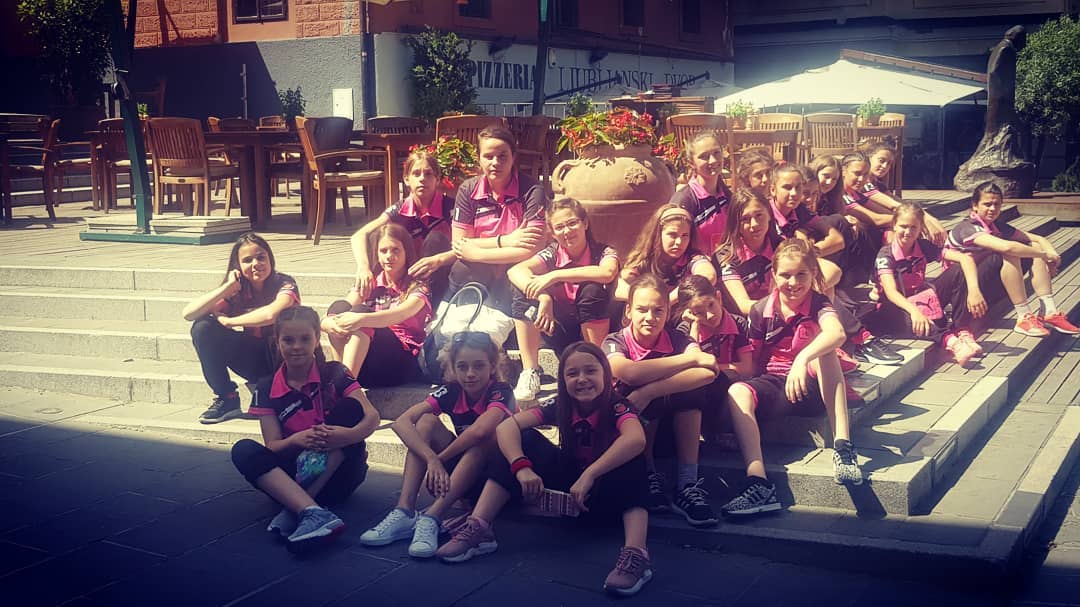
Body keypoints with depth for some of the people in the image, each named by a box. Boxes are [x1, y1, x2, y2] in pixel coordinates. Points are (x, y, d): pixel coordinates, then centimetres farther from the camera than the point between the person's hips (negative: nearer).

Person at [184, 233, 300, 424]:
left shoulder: (285, 284, -16)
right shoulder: (237, 291, -4)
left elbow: (271, 314, -40)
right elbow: (188, 313, -15)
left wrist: (226, 321, -25)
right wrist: (227, 287, -22)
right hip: (255, 361, 4)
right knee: (202, 328, -15)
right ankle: (227, 399, -5)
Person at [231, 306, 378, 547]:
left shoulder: (335, 374, -2)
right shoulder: (267, 388, 3)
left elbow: (372, 416, -15)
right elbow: (272, 446, -3)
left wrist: (349, 434, -39)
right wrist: (296, 440, -27)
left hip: (337, 473, -1)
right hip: (296, 475, 2)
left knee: (349, 407, -23)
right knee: (243, 450, -22)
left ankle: (294, 508, -32)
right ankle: (313, 512, -46)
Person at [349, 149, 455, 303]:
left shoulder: (449, 206, -15)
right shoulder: (400, 209, -9)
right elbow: (359, 236, -21)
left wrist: (438, 260, -46)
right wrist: (364, 267, -42)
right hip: (409, 276, 3)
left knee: (435, 239, -29)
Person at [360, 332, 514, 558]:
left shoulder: (501, 392, -20)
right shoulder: (451, 391, -8)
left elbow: (479, 431, -43)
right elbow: (401, 422, -22)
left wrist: (440, 458, -30)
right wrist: (431, 458, -37)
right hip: (455, 471, 5)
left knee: (488, 433, -34)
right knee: (426, 421, -16)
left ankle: (432, 516, -40)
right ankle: (404, 512, -28)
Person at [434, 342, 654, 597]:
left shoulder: (616, 407, -21)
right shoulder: (560, 405, -10)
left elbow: (636, 439, -45)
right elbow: (507, 427, -21)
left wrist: (589, 475, -49)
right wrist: (522, 468, -38)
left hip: (605, 495, -4)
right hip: (568, 488, 4)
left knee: (630, 459, -35)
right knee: (526, 439, -15)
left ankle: (635, 554, -50)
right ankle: (478, 528, -24)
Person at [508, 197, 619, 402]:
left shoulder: (603, 252, -10)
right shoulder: (553, 253, -3)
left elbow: (607, 273, -36)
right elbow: (515, 271, -21)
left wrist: (554, 276, -36)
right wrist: (543, 298, -38)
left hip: (593, 331, -3)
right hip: (561, 334, 3)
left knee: (592, 289, -31)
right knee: (523, 290, -18)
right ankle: (529, 373, -18)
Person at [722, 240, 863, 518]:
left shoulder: (818, 304, -7)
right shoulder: (761, 311, 2)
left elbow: (837, 333, -33)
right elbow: (753, 362, 10)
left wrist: (802, 359, -47)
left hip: (811, 386, -2)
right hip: (773, 384, 3)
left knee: (821, 346, -31)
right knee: (737, 392, -29)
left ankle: (842, 446, -38)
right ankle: (758, 484, -43)